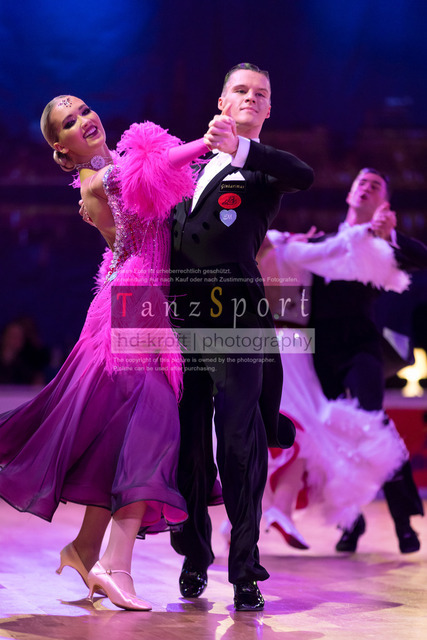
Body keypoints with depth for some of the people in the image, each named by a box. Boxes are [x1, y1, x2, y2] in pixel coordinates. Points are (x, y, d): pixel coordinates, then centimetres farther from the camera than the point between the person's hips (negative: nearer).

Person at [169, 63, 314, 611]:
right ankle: (194, 556, 21)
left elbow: (304, 177, -14)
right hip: (183, 315, 4)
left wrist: (241, 149, -25)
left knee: (239, 438, -8)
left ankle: (245, 568, -4)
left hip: (236, 316, -4)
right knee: (189, 440, 8)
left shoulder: (261, 169, 8)